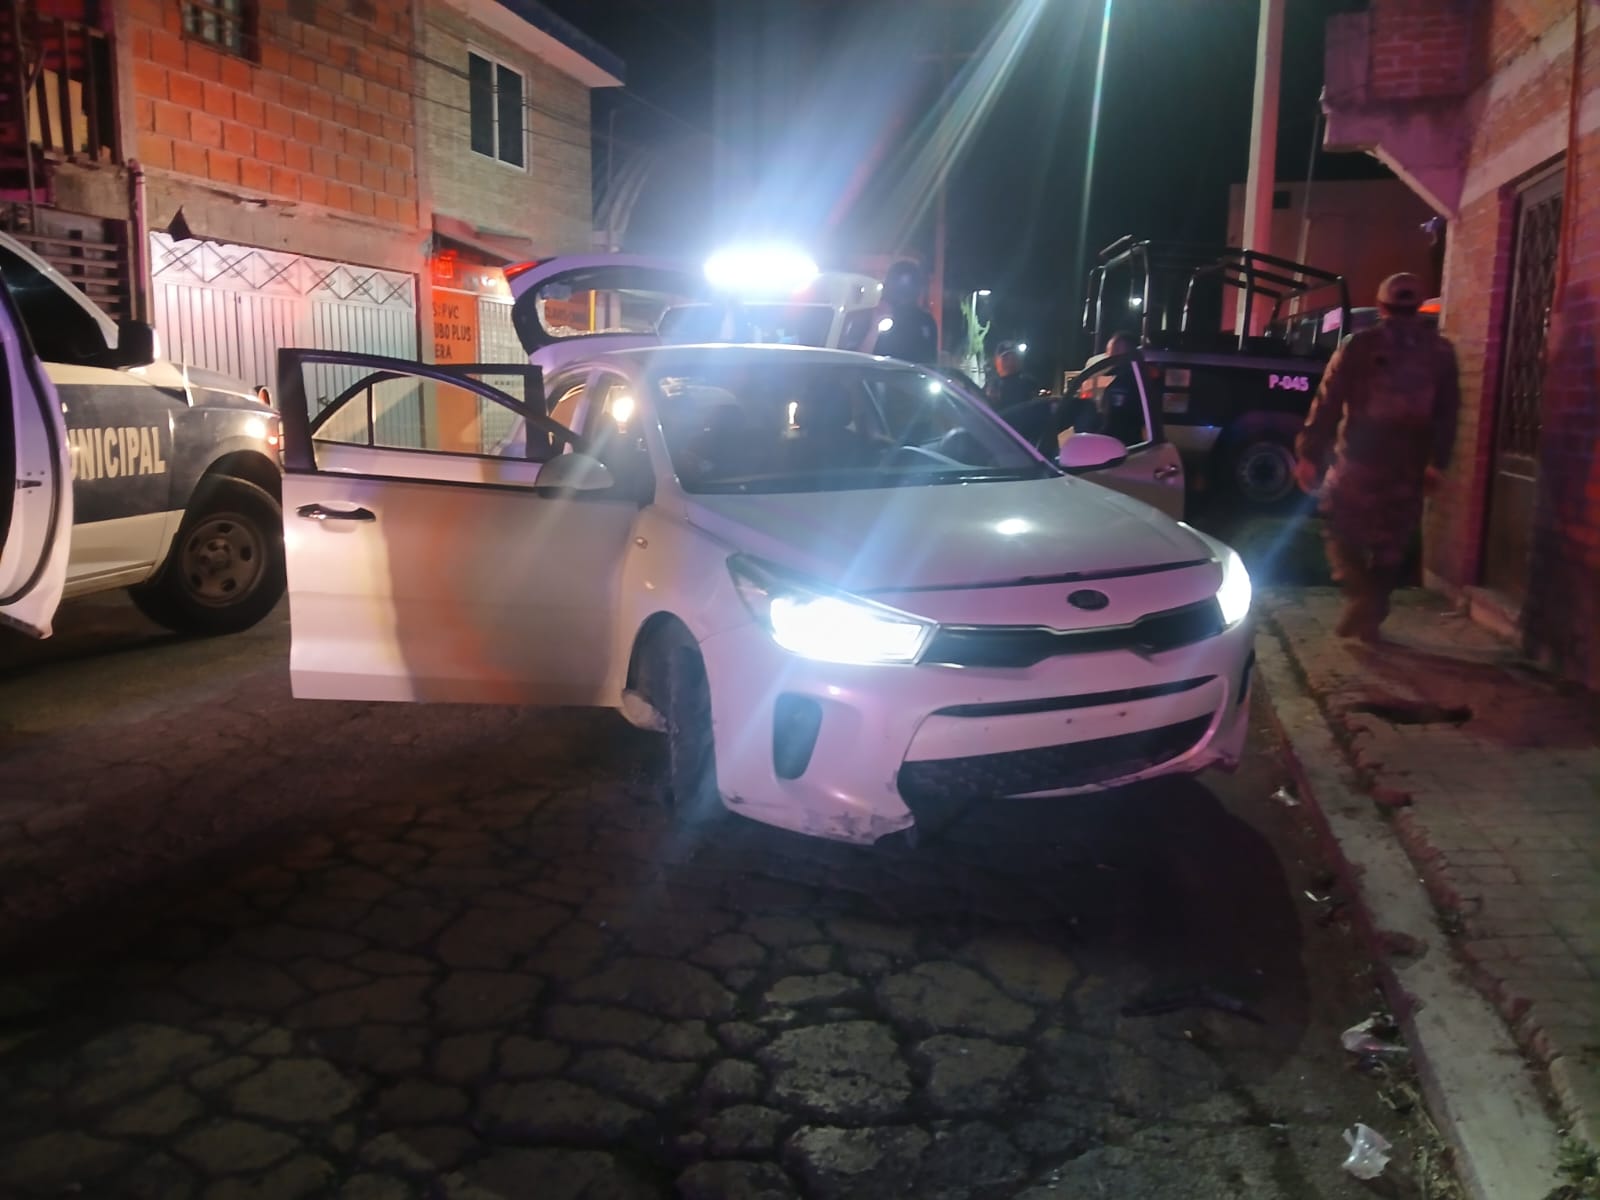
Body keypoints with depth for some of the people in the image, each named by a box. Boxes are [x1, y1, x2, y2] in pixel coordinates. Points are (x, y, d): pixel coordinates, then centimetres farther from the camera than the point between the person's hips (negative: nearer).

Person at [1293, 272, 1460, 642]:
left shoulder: (1359, 346, -3)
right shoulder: (1440, 353, 8)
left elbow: (1328, 403, -6)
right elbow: (1447, 415, 10)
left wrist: (1308, 454, -3)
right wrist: (1436, 464, 19)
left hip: (1358, 460, -3)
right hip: (1407, 468, 3)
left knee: (1341, 530, 11)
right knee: (1390, 546, 12)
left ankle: (1360, 598, -8)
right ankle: (1370, 617, 16)